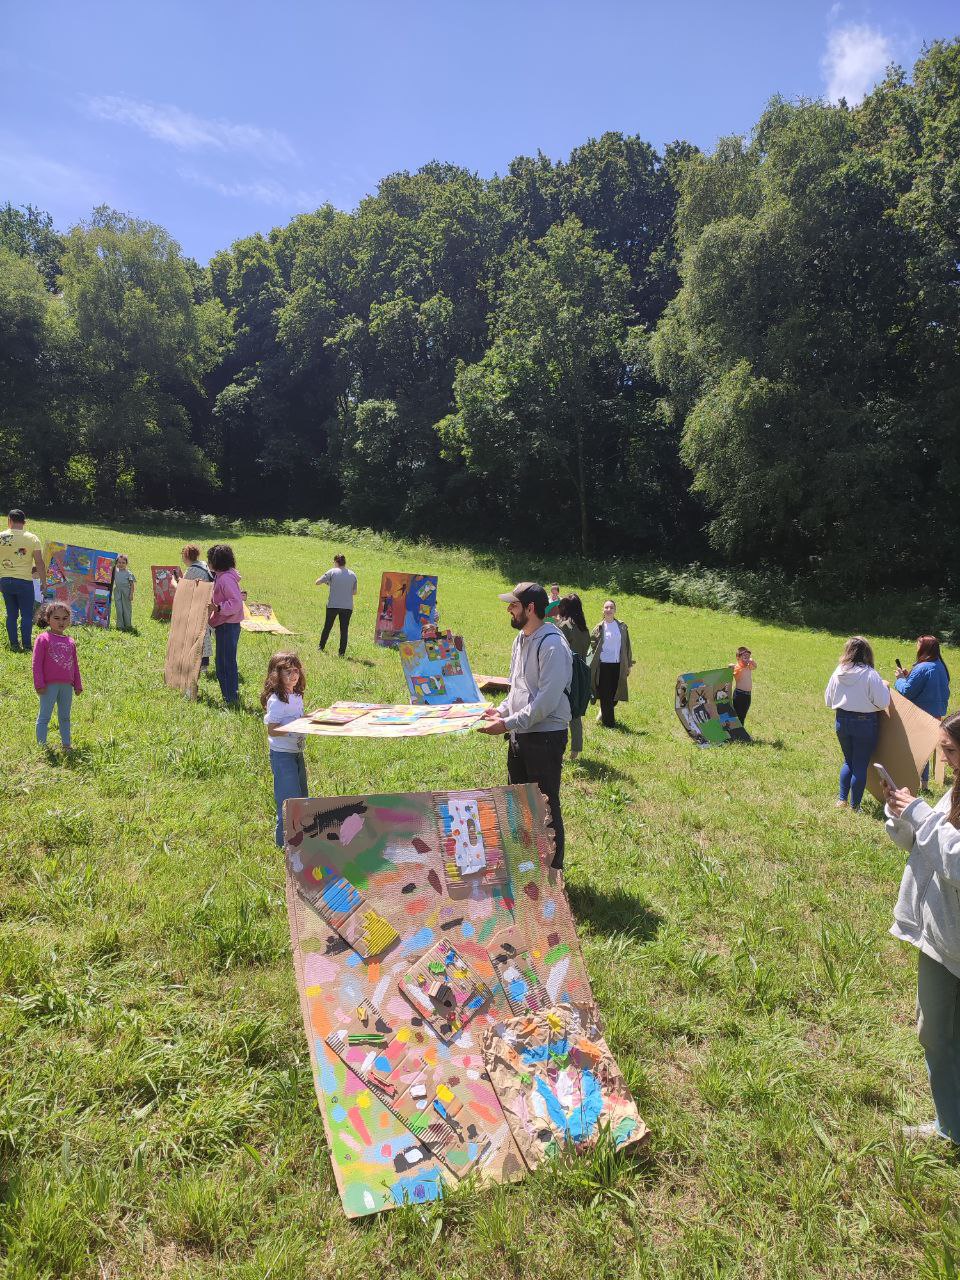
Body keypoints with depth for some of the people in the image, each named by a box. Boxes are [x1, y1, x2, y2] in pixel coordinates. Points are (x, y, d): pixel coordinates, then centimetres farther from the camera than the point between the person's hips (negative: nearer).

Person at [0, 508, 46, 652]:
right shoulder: (32, 538, -6)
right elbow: (39, 563, -7)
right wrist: (43, 582, 1)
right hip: (24, 581, -3)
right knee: (26, 615, 4)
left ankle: (13, 645, 14)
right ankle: (26, 646, 3)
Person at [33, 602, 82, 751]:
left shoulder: (70, 641, 11)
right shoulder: (43, 638, -6)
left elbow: (75, 665, 16)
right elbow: (37, 663, -8)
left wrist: (78, 685, 16)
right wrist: (39, 684, -12)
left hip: (67, 686, 5)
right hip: (50, 685, -5)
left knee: (65, 717, 15)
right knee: (44, 717, 1)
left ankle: (67, 744, 24)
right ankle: (42, 745, 6)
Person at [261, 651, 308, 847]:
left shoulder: (296, 696, 7)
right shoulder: (276, 700, -19)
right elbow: (272, 730, -23)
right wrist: (295, 730, -30)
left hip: (297, 752, 9)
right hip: (282, 755, -9)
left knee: (301, 796, 18)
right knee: (289, 798, -4)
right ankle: (284, 840, 9)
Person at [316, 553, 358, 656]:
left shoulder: (332, 572, -5)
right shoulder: (353, 575, 4)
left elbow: (317, 582, -4)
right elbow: (354, 592, 9)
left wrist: (327, 581, 14)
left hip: (333, 605, -1)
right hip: (347, 606, 1)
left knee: (327, 627, 15)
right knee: (344, 630, 6)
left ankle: (321, 648, 27)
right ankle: (342, 653, 5)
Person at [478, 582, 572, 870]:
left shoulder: (552, 644, -19)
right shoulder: (522, 638, 10)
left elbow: (547, 700, -24)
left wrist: (508, 724, -23)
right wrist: (501, 710, 4)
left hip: (545, 736, -9)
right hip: (520, 735, 9)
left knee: (546, 807, 2)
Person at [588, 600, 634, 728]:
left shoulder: (622, 626, 4)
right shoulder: (599, 628, -2)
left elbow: (627, 646, 8)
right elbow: (591, 641, 6)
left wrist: (628, 664, 7)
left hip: (618, 665, 2)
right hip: (603, 665, -2)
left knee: (615, 694, 9)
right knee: (605, 695, 1)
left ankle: (604, 712, 36)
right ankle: (608, 722, 13)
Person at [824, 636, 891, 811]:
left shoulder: (838, 673, -3)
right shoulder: (870, 675, -16)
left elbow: (828, 701, 6)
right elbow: (883, 703, -14)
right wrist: (885, 687, 3)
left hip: (842, 721, 4)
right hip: (865, 723, -4)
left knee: (848, 761, 21)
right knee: (860, 765, 6)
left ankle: (842, 800, 22)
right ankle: (855, 807, 14)